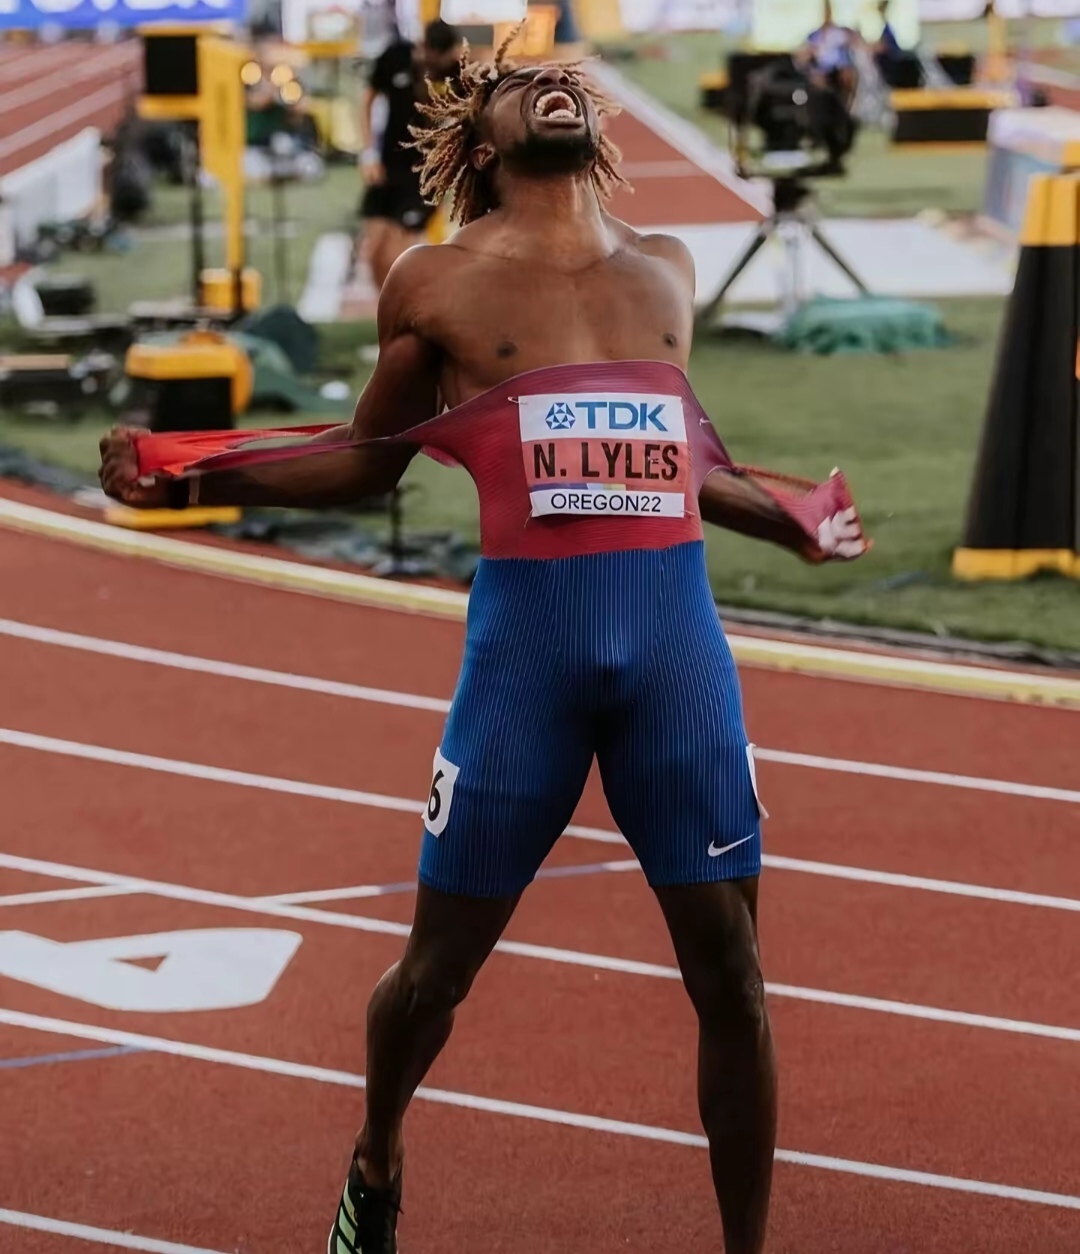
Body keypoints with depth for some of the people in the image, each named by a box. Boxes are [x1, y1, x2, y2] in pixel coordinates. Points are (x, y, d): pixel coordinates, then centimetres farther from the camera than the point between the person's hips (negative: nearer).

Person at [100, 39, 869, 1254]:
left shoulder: (665, 271, 15)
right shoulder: (440, 281, 6)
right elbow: (371, 456, 16)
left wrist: (789, 520, 30)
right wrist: (190, 476, 8)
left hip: (677, 630, 3)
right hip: (527, 629, -2)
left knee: (729, 972, 1)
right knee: (439, 962, 7)